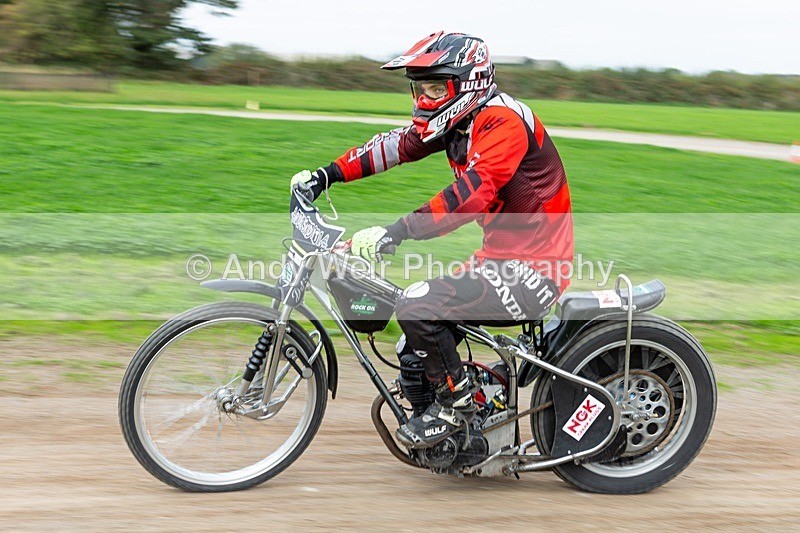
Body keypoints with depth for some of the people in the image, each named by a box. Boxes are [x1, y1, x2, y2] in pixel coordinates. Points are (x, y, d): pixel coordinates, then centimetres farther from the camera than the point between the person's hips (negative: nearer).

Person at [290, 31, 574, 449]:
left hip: (528, 271, -10)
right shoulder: (458, 118, 9)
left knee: (416, 306, -21)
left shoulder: (502, 120, -19)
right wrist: (326, 176, 2)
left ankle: (457, 401, -4)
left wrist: (395, 232, -40)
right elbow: (397, 144, 11)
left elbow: (474, 192, -33)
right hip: (501, 257, 10)